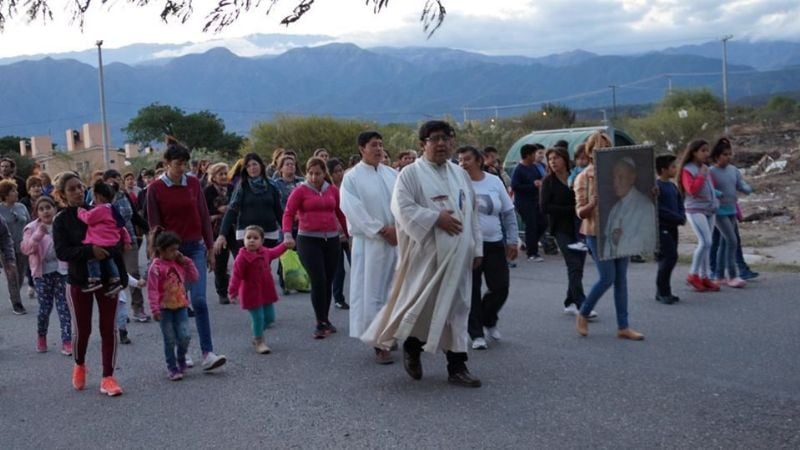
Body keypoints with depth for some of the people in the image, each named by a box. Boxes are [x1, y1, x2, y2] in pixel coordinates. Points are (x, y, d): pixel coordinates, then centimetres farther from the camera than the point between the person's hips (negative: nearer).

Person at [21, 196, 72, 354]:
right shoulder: (32, 228, -2)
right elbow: (26, 249, -15)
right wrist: (39, 233, -25)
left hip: (61, 270, 1)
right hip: (42, 272, -1)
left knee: (64, 307, -2)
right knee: (45, 307, 2)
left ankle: (67, 342, 0)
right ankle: (41, 337, 26)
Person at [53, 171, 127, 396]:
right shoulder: (61, 220, -3)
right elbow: (62, 252, -15)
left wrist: (121, 275, -6)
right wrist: (90, 250, -29)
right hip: (79, 280, -1)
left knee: (108, 328, 0)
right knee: (82, 329, 6)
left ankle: (108, 377, 8)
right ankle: (79, 365, 35)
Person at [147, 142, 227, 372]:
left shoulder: (193, 183, 3)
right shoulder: (155, 188, -4)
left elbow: (204, 217, 7)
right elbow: (154, 224, -2)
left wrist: (210, 249, 7)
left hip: (195, 248, 1)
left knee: (199, 300, -9)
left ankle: (208, 354, -10)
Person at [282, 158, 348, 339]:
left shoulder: (333, 190, 8)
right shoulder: (300, 191, -2)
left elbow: (340, 214, 16)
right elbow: (288, 213, -8)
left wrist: (348, 234, 18)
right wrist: (287, 234, -23)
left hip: (332, 240, 4)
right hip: (308, 240, -4)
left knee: (328, 281, 8)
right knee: (318, 281, -11)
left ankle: (325, 320, 22)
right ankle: (321, 323, -1)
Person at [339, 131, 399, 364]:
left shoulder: (392, 174, 10)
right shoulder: (352, 177, -2)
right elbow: (354, 210, -10)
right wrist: (382, 230, -12)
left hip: (398, 239, 4)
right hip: (369, 242, -4)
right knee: (372, 290, -3)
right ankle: (379, 342, 3)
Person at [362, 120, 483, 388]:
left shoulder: (460, 174, 13)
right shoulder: (411, 174, -5)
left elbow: (472, 213, 15)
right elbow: (402, 207, -16)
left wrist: (477, 248, 11)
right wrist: (436, 218, -21)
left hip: (458, 255, 5)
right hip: (426, 254, -5)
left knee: (457, 307, 6)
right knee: (422, 305, 2)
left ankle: (457, 366, 11)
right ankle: (412, 348, 28)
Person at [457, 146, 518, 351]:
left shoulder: (495, 182, 5)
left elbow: (509, 213, 11)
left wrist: (512, 240, 7)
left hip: (494, 244, 3)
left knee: (500, 288, 4)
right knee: (471, 292, 1)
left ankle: (488, 321, 30)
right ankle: (477, 334, 11)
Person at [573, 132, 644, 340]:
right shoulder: (584, 178, -5)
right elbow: (580, 212, -7)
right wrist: (592, 204, -28)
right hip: (597, 233, -5)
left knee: (621, 278, 6)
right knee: (607, 277, -7)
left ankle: (623, 326, 13)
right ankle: (583, 315, 15)